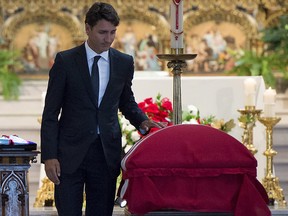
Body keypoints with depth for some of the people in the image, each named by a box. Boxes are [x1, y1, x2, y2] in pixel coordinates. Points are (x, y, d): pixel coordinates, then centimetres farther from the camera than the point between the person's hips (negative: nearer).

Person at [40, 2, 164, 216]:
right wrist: (49, 156, -9)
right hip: (71, 152, -3)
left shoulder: (124, 62, 6)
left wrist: (142, 121, 0)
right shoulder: (65, 61, -3)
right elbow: (50, 112, -2)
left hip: (107, 152, 3)